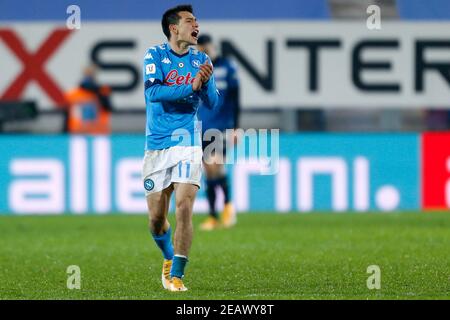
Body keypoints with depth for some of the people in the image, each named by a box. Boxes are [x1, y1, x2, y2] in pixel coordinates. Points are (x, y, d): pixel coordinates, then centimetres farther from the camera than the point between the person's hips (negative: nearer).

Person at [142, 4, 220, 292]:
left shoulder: (201, 60, 7)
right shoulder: (155, 56, -2)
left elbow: (212, 103, 4)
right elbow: (153, 92, -17)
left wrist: (206, 82, -15)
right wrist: (191, 87, -23)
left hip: (188, 144, 1)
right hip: (157, 146, -1)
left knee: (184, 209, -15)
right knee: (156, 218, 4)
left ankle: (177, 275, -10)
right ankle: (169, 257, 34)